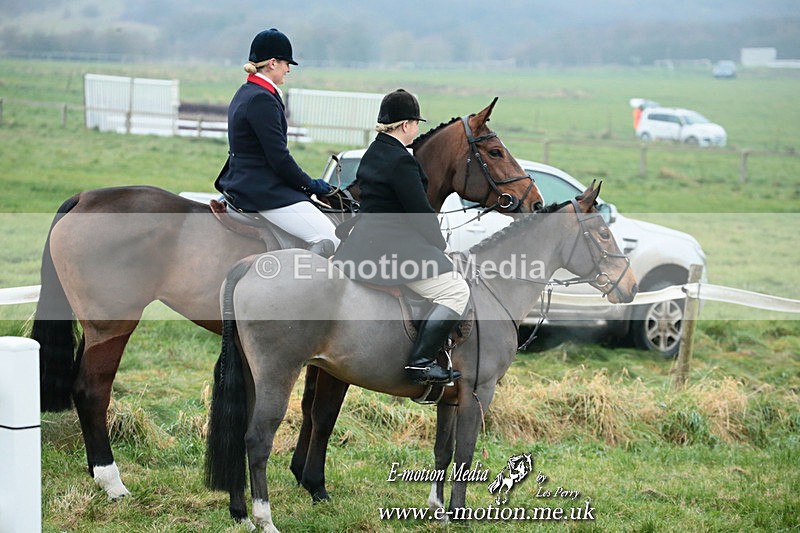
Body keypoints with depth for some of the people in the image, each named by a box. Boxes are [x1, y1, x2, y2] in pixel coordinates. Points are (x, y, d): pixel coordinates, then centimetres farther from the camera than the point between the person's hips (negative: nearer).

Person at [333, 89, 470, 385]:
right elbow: (421, 213, -17)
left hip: (363, 243, 10)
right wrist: (440, 245, 1)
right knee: (455, 290, -10)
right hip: (393, 249, -10)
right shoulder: (401, 161, -18)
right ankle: (421, 361, -17)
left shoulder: (372, 154, 11)